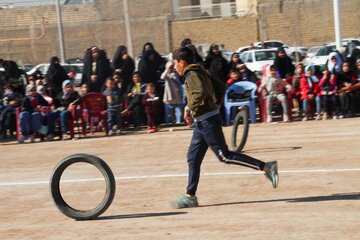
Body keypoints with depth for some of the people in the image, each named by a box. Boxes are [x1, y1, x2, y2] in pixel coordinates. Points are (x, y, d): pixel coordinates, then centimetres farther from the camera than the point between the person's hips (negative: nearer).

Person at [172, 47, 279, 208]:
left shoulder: (192, 74, -12)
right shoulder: (200, 72, 17)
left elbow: (200, 93, -30)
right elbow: (221, 87, 22)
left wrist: (189, 108, -19)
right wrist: (216, 105, 19)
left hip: (207, 121, -10)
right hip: (203, 122, 10)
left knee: (225, 156, -10)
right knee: (193, 158, 11)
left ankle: (266, 167, -11)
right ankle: (190, 196, 14)